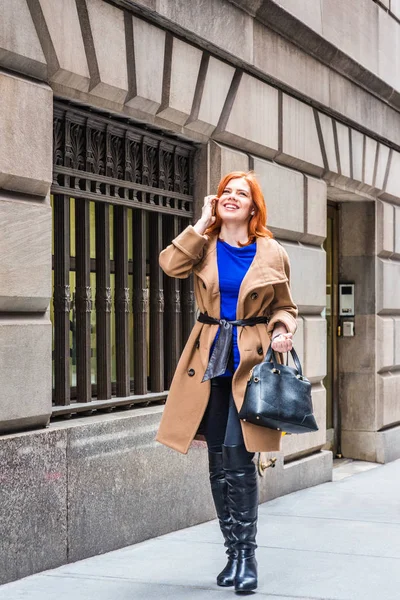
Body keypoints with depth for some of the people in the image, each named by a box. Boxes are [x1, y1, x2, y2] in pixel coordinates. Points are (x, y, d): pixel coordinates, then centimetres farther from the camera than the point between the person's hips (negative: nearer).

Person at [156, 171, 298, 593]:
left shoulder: (272, 254, 3)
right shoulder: (206, 247, 7)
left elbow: (283, 307, 10)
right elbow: (171, 265, -13)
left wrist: (284, 332, -11)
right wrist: (203, 223, -6)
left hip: (251, 360, -3)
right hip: (211, 359, 3)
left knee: (239, 460, -10)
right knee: (219, 463, 7)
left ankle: (246, 556, 3)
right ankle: (235, 552, 21)